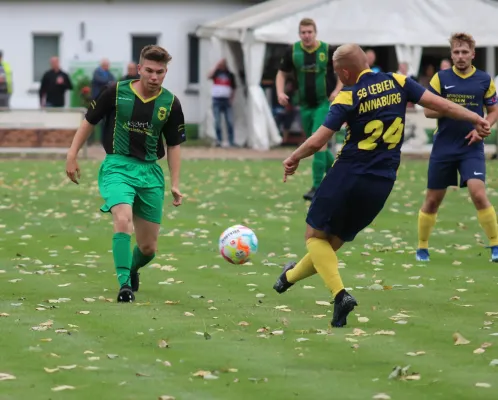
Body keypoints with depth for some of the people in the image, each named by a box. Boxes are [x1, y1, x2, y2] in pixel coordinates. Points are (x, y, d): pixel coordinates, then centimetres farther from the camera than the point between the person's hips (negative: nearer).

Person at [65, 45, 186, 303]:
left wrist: (175, 184, 4)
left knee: (148, 248, 6)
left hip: (150, 171, 3)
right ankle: (124, 284, -30)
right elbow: (89, 121, 6)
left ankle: (132, 269, 41)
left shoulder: (170, 103, 1)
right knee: (123, 219, -31)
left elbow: (173, 145, 9)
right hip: (117, 166, -3)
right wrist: (72, 155, 2)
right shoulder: (116, 92, -6)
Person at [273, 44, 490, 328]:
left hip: (348, 175, -6)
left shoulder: (348, 97, -10)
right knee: (335, 241, 20)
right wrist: (477, 119, 7)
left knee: (316, 236, 7)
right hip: (382, 184, 6)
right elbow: (440, 104, -2)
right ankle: (291, 276, 40)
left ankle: (340, 294, -14)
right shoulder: (398, 83, 1)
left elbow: (316, 142, -12)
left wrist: (294, 158, 6)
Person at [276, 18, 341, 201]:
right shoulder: (292, 51, -1)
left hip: (325, 103, -4)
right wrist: (280, 92, -8)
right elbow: (282, 74, 10)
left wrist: (337, 90, -12)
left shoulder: (328, 50, -8)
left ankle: (317, 187, -14)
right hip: (305, 105, 4)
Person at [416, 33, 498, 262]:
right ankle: (422, 247, 24)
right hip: (443, 148, 1)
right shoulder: (441, 78, -1)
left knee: (478, 194, -19)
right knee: (433, 199, 7)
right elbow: (428, 110, -1)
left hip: (472, 148, -1)